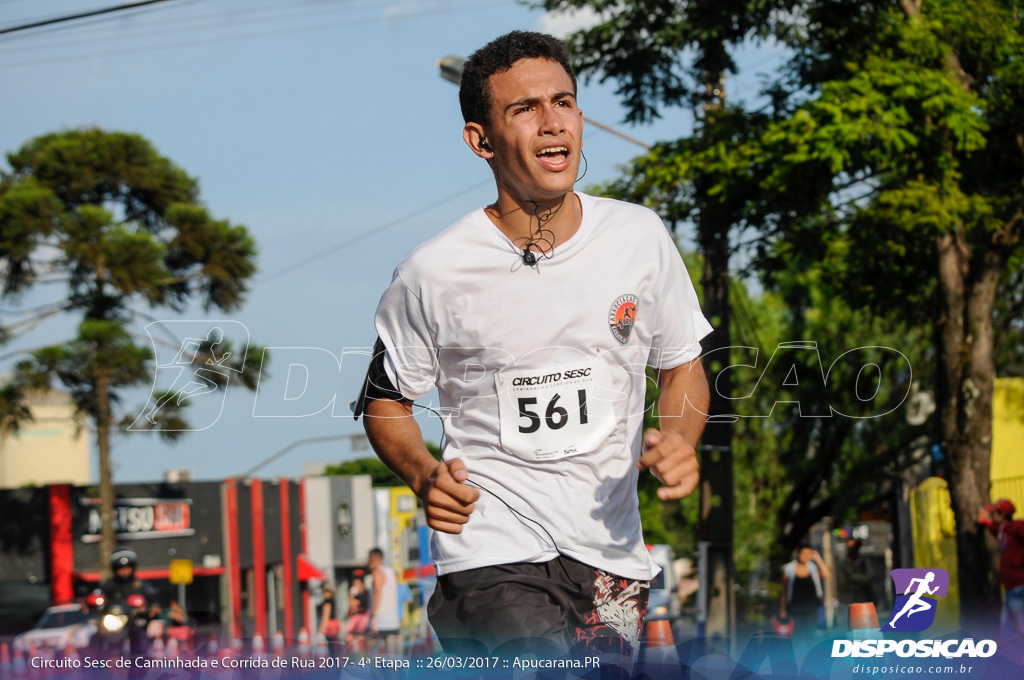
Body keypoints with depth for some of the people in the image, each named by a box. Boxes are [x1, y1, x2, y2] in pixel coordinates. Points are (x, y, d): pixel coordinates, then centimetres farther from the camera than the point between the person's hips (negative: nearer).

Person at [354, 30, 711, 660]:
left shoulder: (641, 236, 2)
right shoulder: (434, 273, -7)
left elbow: (682, 365, 14)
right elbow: (386, 400, 6)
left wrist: (680, 439, -6)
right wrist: (424, 474, -12)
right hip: (494, 552, -4)